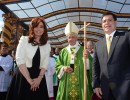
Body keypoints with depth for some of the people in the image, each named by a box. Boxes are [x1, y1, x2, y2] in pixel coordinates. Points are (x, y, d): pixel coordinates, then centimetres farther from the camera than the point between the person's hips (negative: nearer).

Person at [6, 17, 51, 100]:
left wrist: (39, 78, -11)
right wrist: (29, 79, -14)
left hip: (39, 78, 3)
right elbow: (19, 60, -10)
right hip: (23, 76, -3)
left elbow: (45, 64, 5)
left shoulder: (47, 45, 9)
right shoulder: (24, 40, 0)